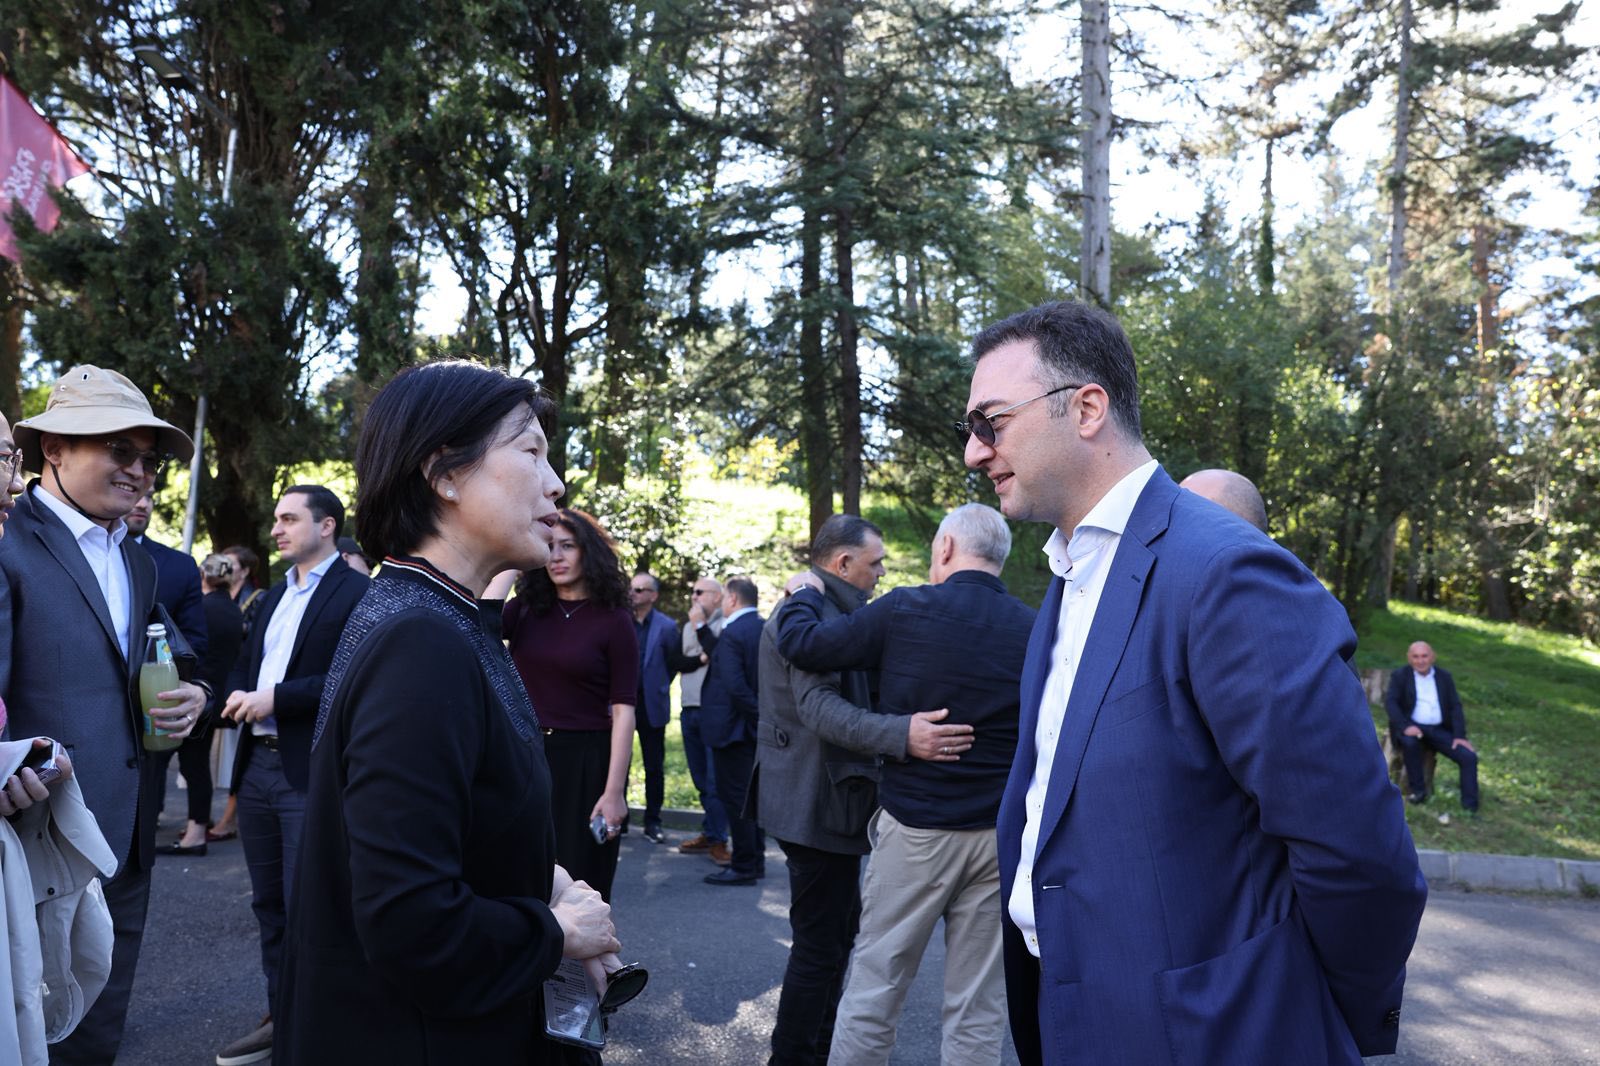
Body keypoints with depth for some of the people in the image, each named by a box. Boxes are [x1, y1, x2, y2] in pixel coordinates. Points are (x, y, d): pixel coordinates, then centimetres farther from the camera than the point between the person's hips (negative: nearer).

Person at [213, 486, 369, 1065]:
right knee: (269, 902, 16)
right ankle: (280, 1015, 30)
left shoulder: (357, 593, -9)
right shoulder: (273, 595, 17)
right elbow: (244, 663, 19)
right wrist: (239, 696, -3)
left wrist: (275, 698, -19)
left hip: (312, 771, -8)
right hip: (257, 763, 8)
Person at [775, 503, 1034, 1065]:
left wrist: (805, 593, 15)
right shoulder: (1032, 629, -3)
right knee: (978, 1010, 11)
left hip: (916, 827, -2)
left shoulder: (905, 609, -9)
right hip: (1001, 833, 3)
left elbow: (801, 644, -3)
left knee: (873, 989, 10)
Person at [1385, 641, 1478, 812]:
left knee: (1469, 756, -15)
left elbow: (1455, 706, 7)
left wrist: (1460, 736, -7)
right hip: (1413, 727, -3)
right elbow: (1390, 702, -10)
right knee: (1410, 741, -36)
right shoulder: (1400, 676, 2)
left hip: (1439, 730, 3)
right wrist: (1405, 726, -26)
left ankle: (1470, 807, -8)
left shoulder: (1444, 676, 12)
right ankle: (1418, 791, -20)